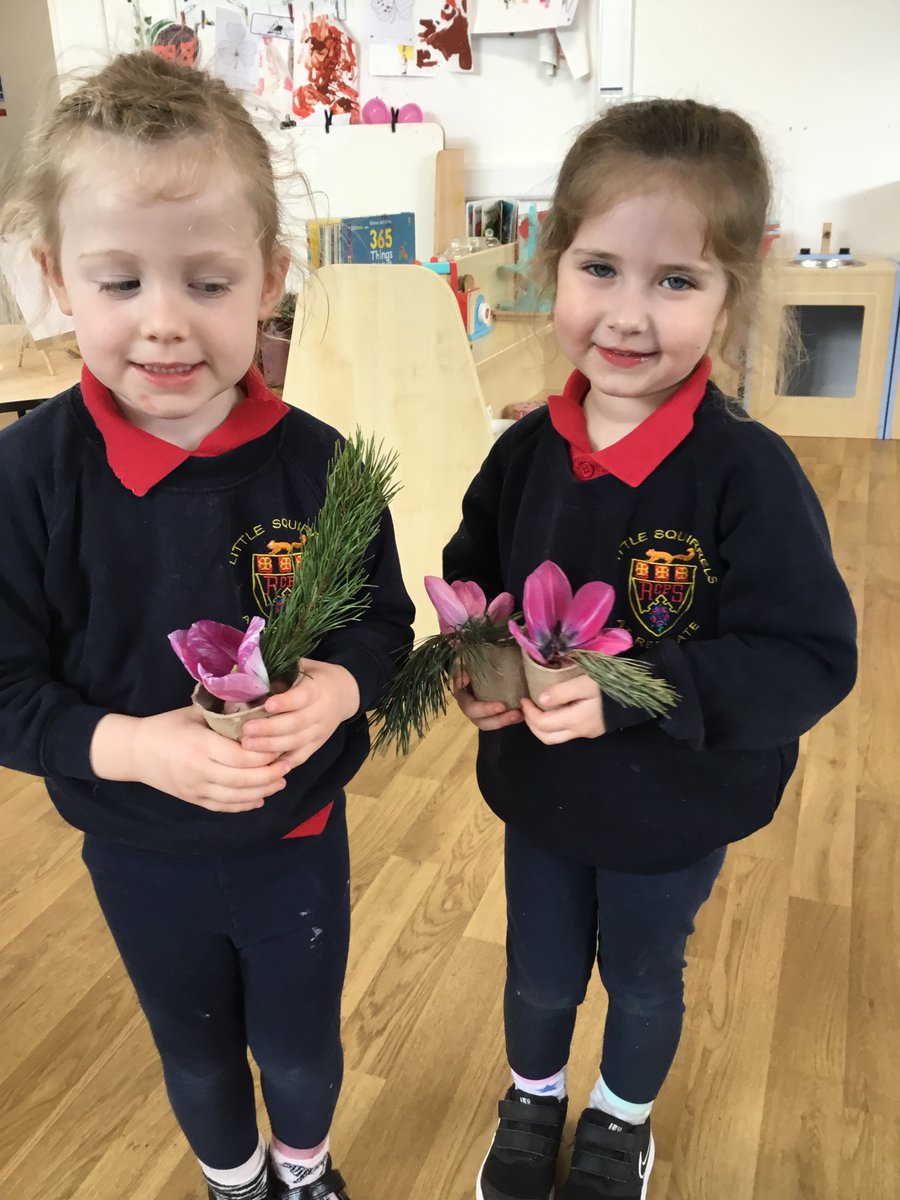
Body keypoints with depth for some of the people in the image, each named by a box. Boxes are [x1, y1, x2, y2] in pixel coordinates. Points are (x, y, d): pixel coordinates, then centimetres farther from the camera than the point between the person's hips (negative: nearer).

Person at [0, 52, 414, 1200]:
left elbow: (386, 621, -6)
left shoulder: (316, 462, -17)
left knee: (301, 1046, 25)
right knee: (196, 1053, 28)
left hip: (298, 836, 0)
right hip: (141, 855, 0)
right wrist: (131, 745, -30)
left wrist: (340, 686, -27)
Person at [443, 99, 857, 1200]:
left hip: (675, 816, -3)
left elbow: (811, 658, -26)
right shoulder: (526, 453, -10)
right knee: (538, 975, 25)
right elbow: (469, 579, 4)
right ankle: (532, 1101, 57)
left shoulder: (748, 474, -25)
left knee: (643, 981, 25)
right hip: (537, 790, 3)